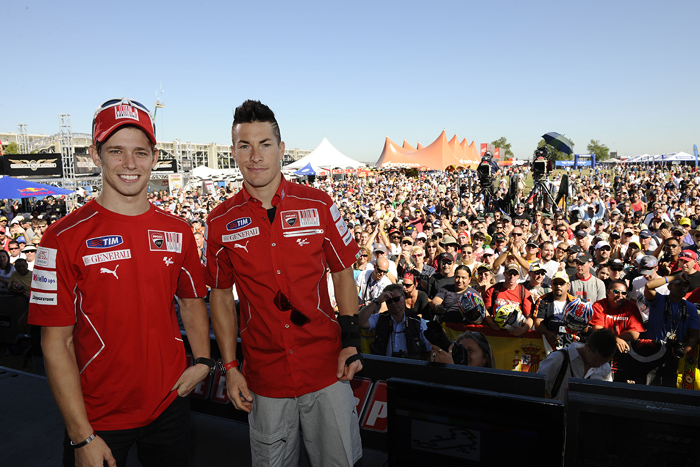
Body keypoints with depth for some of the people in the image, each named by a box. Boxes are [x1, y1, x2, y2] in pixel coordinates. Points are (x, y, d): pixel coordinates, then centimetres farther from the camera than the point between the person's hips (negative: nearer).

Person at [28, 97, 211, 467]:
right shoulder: (65, 238, -12)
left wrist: (202, 361, -2)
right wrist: (81, 436, -13)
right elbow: (57, 343, -12)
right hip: (97, 418, -4)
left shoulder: (177, 232, 0)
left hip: (171, 405, 4)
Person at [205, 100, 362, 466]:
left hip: (327, 368, 0)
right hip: (264, 377, 1)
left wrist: (350, 341, -4)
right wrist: (230, 367, 2)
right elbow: (221, 295, 5)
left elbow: (342, 273, 3)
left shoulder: (319, 205, -5)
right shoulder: (220, 222, -3)